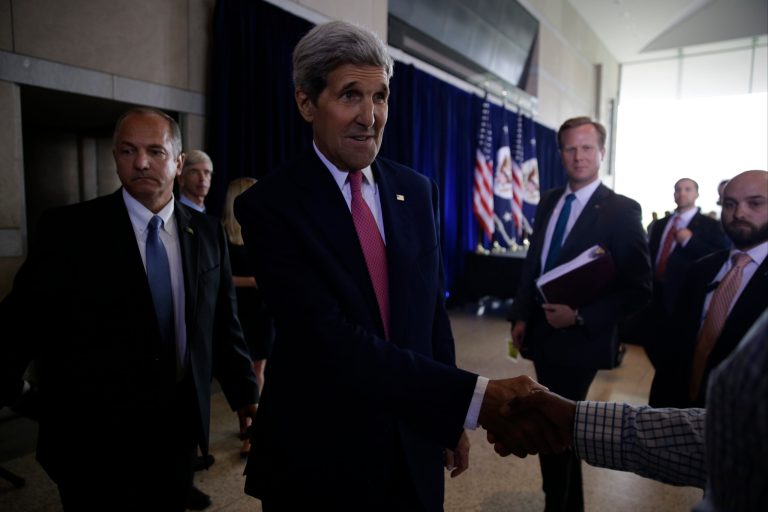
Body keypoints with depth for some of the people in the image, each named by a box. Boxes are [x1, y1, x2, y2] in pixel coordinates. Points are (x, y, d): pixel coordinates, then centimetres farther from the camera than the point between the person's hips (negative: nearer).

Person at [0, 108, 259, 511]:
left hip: (179, 425, 3)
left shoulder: (208, 233, 1)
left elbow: (223, 323, 4)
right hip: (95, 431, -3)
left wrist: (244, 394, 1)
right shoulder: (69, 228, -8)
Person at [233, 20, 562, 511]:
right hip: (317, 457, -3)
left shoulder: (418, 190, 0)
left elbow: (434, 310, 5)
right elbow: (330, 338, -26)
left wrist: (451, 421, 7)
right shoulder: (269, 205, -16)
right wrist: (474, 399, -31)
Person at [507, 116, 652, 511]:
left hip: (579, 339, -6)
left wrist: (579, 316, -21)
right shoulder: (548, 201, 7)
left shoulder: (621, 210, -12)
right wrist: (521, 316, 4)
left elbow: (639, 288, -14)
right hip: (542, 332, 6)